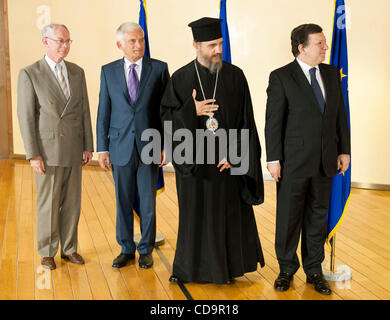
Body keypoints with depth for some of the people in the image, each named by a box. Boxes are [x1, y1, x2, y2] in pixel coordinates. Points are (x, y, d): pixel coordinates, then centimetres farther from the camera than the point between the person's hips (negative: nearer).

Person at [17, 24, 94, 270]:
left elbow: (84, 111, 9)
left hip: (73, 151, 4)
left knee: (72, 202, 11)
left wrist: (88, 146, 6)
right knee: (48, 204, 5)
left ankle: (69, 248, 26)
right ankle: (47, 252, 21)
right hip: (48, 151, -4)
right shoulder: (29, 74, -6)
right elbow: (26, 117, -7)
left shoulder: (77, 72, 7)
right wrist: (33, 155, -11)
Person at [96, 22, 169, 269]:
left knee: (148, 202, 8)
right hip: (121, 146, 1)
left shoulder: (159, 69, 0)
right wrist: (102, 148, 1)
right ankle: (126, 249, 25)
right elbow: (103, 112, 5)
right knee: (123, 202, 10)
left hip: (149, 147, -1)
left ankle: (146, 250, 23)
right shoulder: (109, 71, 5)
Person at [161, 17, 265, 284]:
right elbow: (166, 116, 0)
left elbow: (245, 120, -3)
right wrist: (192, 111, -17)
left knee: (228, 213, 9)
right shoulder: (180, 78, -1)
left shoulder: (235, 76, -2)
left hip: (226, 159, 0)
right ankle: (189, 267, 23)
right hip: (193, 159, 0)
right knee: (194, 213, 9)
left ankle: (227, 267, 25)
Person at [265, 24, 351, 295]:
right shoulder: (281, 77, -7)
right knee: (289, 218, 6)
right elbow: (274, 121, -8)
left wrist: (344, 150, 7)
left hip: (325, 161, 4)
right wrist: (274, 159, -11)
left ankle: (314, 270, 27)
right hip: (294, 161, -4)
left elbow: (340, 114, 11)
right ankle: (287, 269, 24)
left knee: (317, 216, 13)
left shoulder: (332, 73, 8)